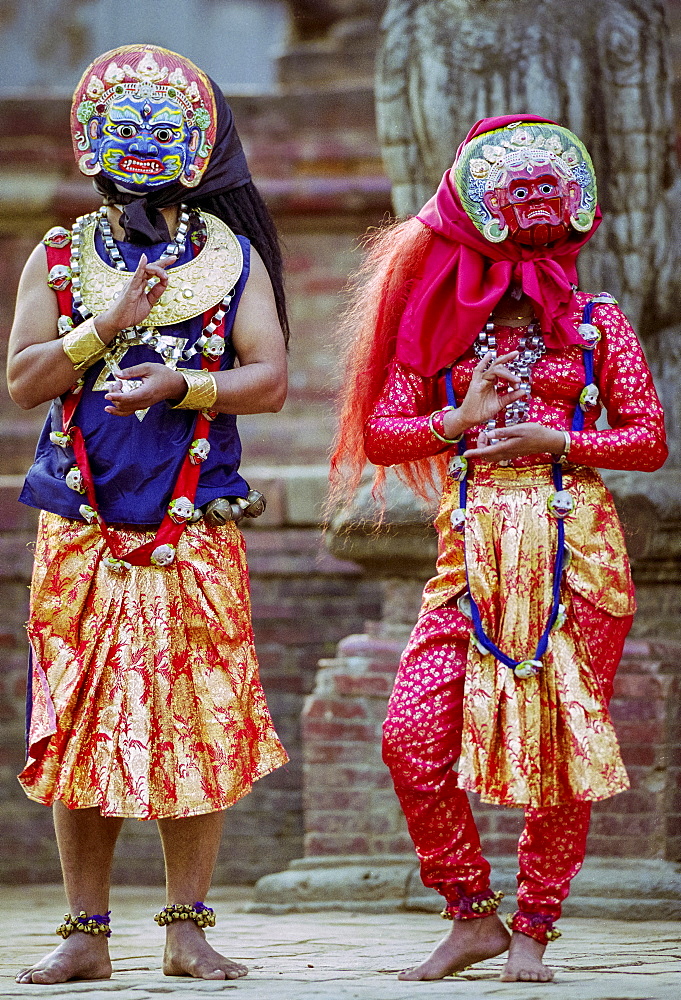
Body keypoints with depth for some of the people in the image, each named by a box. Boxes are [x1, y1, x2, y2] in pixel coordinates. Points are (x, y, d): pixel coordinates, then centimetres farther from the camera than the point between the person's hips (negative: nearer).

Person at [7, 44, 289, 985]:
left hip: (196, 525, -1)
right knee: (79, 721, -2)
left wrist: (176, 385, -16)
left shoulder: (231, 256, 9)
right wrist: (109, 326, -11)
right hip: (82, 527, 1)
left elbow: (269, 378, -1)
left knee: (199, 722, -4)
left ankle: (188, 928, 3)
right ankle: (85, 935, 4)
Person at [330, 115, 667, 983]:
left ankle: (533, 929, 9)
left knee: (562, 743, -3)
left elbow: (650, 441, 4)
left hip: (574, 552, -1)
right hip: (473, 553, 1)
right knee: (413, 735, -11)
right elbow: (380, 432, 8)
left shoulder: (594, 321, 8)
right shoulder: (441, 322, 12)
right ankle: (472, 917, 3)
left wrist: (558, 441, -8)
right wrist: (460, 421, -7)